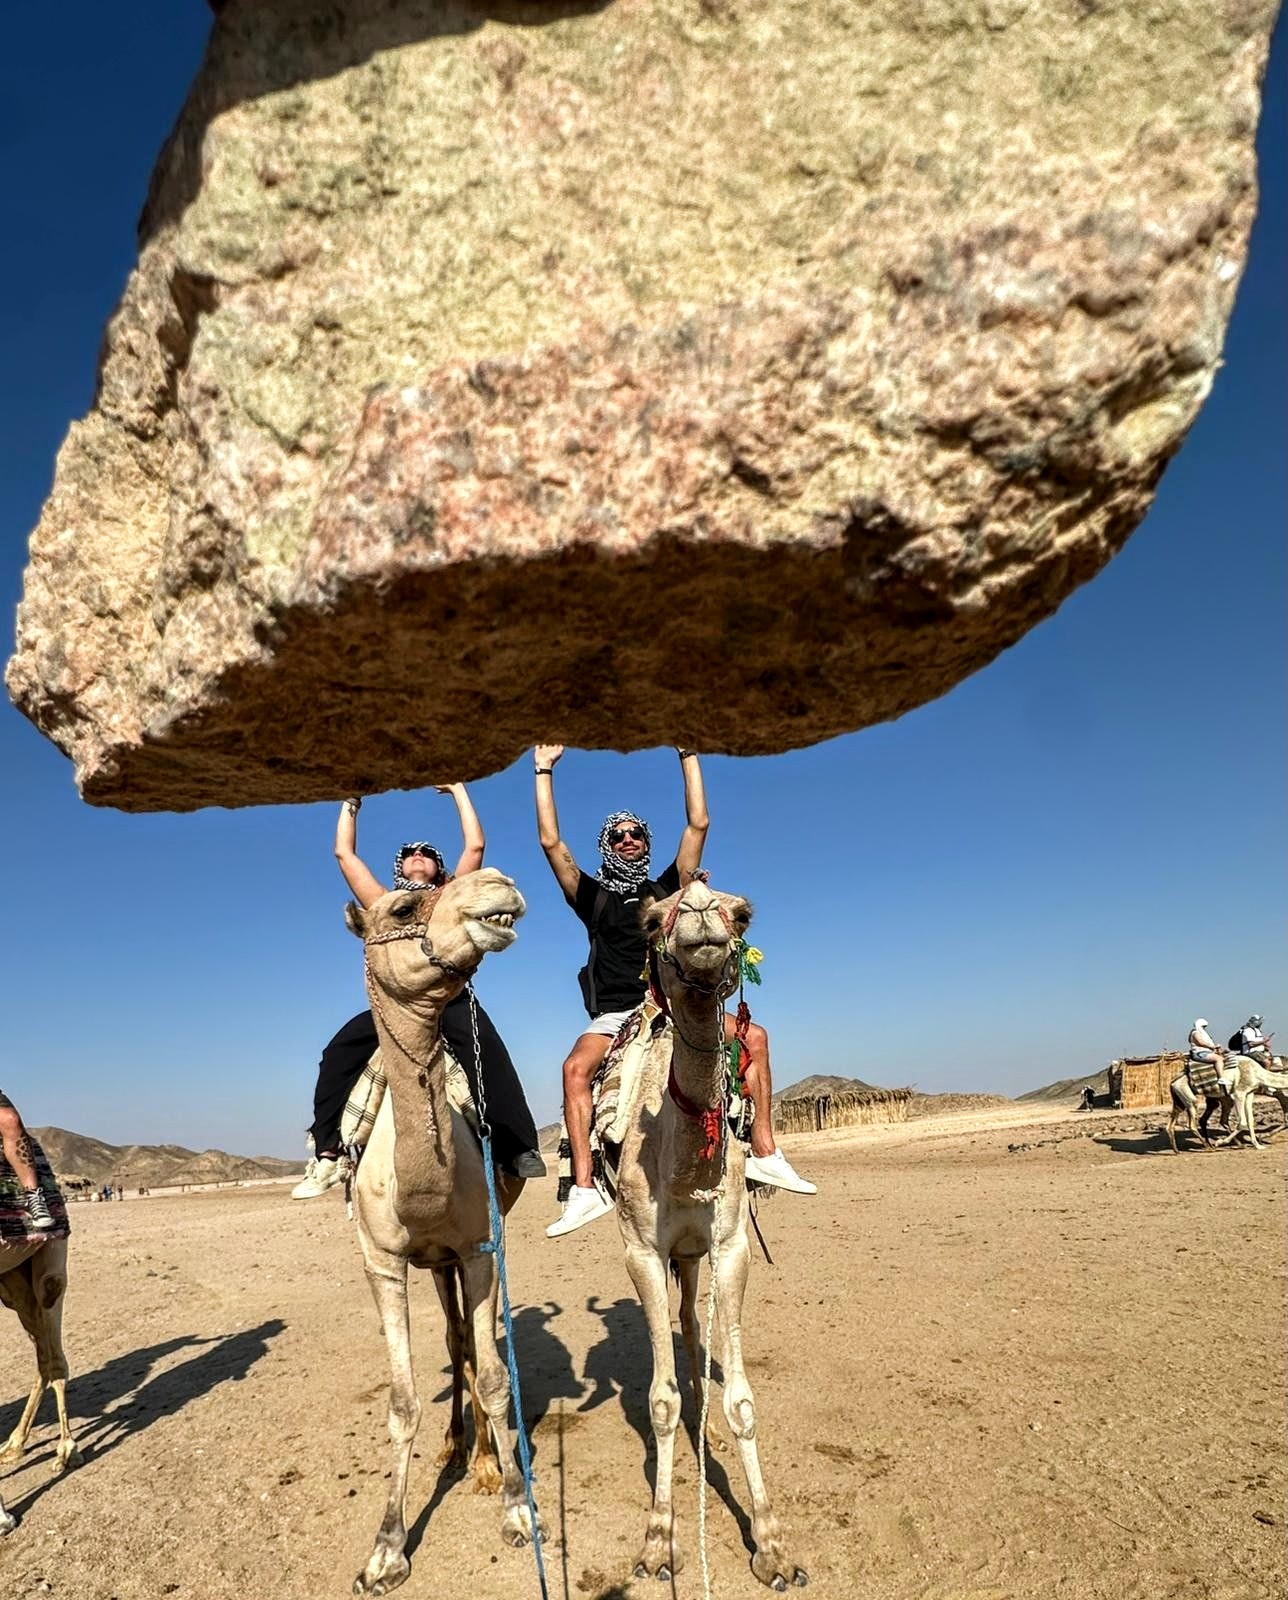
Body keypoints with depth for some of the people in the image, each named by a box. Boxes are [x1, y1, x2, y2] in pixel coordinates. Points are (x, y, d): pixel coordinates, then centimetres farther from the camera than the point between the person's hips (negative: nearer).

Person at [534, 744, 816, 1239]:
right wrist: (544, 771, 4)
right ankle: (585, 1188, -34)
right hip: (614, 1015, -2)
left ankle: (764, 1154, -9)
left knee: (754, 1036, -14)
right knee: (576, 1066, -32)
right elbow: (551, 841, 2)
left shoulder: (666, 888, 15)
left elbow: (698, 824, 10)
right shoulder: (594, 896, 11)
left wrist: (688, 754, 11)